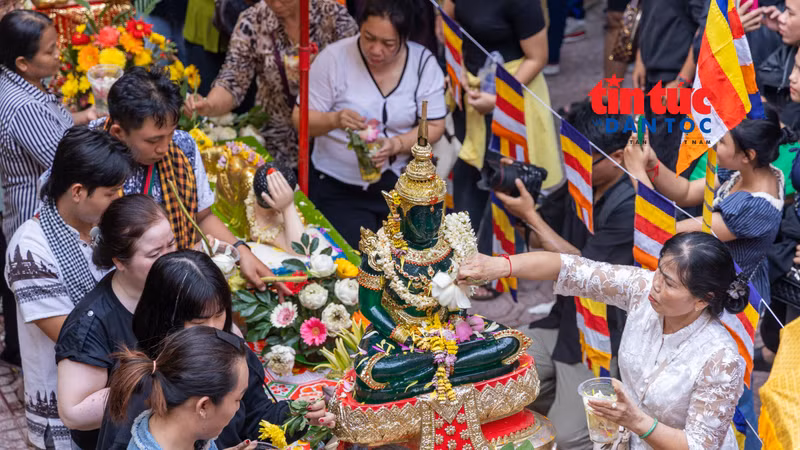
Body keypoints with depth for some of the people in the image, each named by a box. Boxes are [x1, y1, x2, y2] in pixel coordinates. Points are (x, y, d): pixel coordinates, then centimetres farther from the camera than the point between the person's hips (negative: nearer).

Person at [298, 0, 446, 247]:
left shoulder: (424, 63, -6)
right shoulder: (334, 58, -13)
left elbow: (434, 126, -3)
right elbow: (301, 118, -10)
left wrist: (396, 144, -23)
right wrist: (334, 120, -32)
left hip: (400, 183, 2)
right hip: (338, 187, -2)